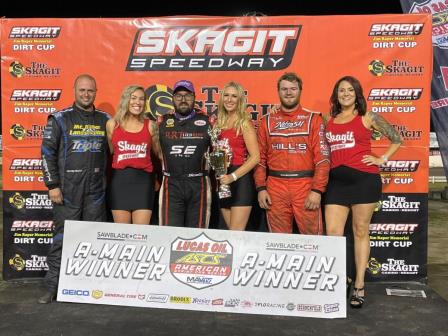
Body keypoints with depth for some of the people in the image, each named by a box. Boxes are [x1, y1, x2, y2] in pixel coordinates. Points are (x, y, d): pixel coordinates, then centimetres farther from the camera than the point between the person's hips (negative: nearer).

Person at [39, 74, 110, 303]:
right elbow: (47, 153, -3)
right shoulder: (60, 119, 0)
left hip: (96, 190, 3)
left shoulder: (105, 120, 10)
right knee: (63, 238, 1)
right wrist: (52, 185, -8)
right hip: (67, 190, -3)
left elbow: (111, 152, 17)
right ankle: (52, 287, 12)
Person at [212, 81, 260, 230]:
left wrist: (233, 176, -17)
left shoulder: (244, 123, -7)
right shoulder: (219, 122, 11)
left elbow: (255, 157, -14)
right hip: (223, 182, 6)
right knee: (231, 232, 13)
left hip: (240, 181, -6)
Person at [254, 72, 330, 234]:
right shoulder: (267, 121, 11)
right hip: (275, 188, 2)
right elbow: (260, 158, 9)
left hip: (306, 187, -1)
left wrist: (317, 190, -11)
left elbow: (322, 157, -3)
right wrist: (261, 188, 0)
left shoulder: (313, 119, 4)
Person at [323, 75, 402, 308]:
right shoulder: (329, 120, 12)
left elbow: (397, 139, 10)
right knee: (332, 233, -2)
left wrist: (382, 159, 2)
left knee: (360, 232, 4)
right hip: (336, 181, 3)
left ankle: (359, 286, 13)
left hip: (364, 179, -3)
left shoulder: (368, 118, 4)